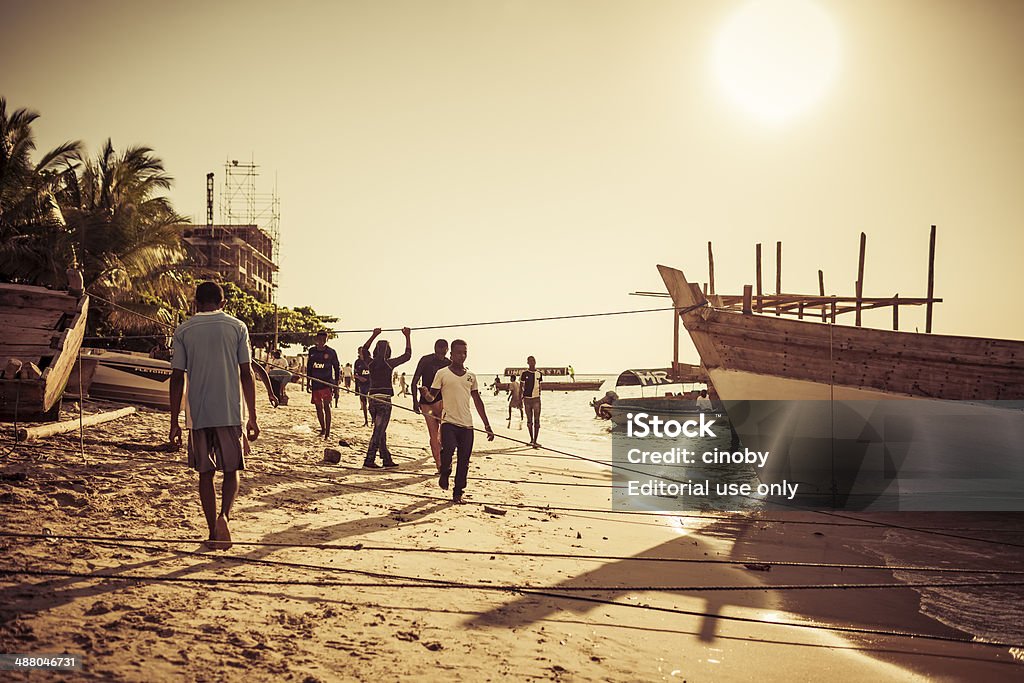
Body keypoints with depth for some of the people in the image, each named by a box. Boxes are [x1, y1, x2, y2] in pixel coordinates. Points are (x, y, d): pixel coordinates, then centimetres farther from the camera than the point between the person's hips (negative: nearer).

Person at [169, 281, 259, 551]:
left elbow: (177, 378, 1)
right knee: (231, 470, 12)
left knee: (205, 473, 11)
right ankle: (223, 515, -13)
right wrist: (252, 417, 3)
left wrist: (174, 422, 6)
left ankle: (213, 533, 13)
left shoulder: (183, 331, 3)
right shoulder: (237, 327, 1)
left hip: (198, 414, 1)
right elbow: (246, 374, -1)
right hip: (230, 413, -1)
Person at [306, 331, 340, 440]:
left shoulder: (331, 352, -2)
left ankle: (328, 432, -16)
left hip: (327, 382, -4)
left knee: (326, 406, -14)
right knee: (318, 407, 10)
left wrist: (336, 383, 0)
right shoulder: (312, 351, 7)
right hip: (315, 383, 4)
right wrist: (308, 382, 13)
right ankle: (323, 429, 28)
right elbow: (309, 367, 16)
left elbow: (337, 368, 4)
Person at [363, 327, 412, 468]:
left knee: (380, 431, 13)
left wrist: (374, 335, 32)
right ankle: (369, 460, -7)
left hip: (372, 399, 6)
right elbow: (407, 355, 1)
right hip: (384, 400, -6)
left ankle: (387, 459, 18)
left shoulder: (371, 363, 4)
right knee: (378, 431, -3)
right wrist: (407, 337, 9)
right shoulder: (389, 363, -8)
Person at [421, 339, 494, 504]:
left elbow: (477, 401, 17)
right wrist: (425, 393, -25)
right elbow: (432, 396, 0)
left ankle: (458, 493, 14)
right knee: (448, 449, -25)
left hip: (467, 424, 4)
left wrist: (487, 425, 14)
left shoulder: (471, 376, 12)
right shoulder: (442, 373, 1)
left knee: (464, 461, 1)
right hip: (449, 421, -4)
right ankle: (444, 473, 5)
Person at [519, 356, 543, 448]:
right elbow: (521, 387, 3)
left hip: (536, 399, 1)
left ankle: (535, 441, -7)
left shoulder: (539, 373, 5)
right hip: (527, 398, -1)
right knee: (529, 421, 9)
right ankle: (531, 439, 21)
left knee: (537, 421, -7)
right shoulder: (524, 373, -1)